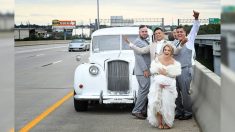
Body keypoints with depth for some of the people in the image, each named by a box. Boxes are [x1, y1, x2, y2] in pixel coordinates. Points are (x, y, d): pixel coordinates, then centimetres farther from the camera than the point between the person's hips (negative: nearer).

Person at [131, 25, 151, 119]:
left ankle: (142, 110, 15)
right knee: (145, 90, -13)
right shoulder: (138, 42, -10)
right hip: (142, 71, -10)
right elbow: (139, 57, -19)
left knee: (143, 90, 11)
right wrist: (145, 69, -22)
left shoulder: (145, 42, 21)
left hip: (145, 70, 10)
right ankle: (136, 111, -12)